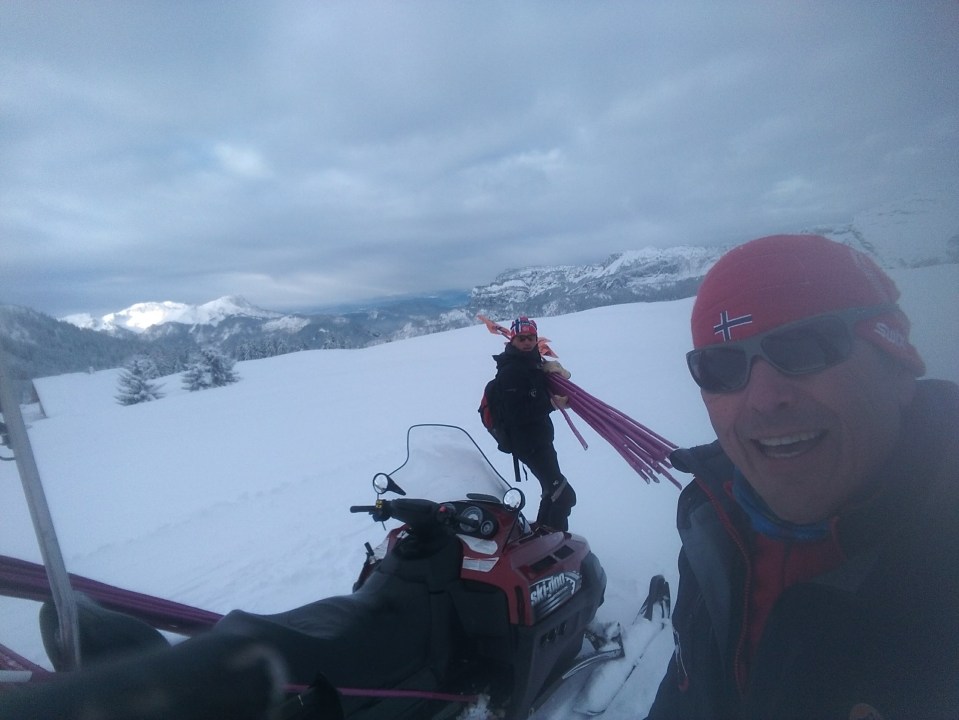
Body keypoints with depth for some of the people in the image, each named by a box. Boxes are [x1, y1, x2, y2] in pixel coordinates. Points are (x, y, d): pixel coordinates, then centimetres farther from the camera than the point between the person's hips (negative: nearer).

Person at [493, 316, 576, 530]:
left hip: (540, 436, 10)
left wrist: (555, 372, -6)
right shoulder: (510, 370, -19)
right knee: (564, 495, -10)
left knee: (553, 491, 22)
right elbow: (519, 412, -27)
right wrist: (552, 403, -26)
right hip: (527, 440, -10)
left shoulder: (534, 362, 9)